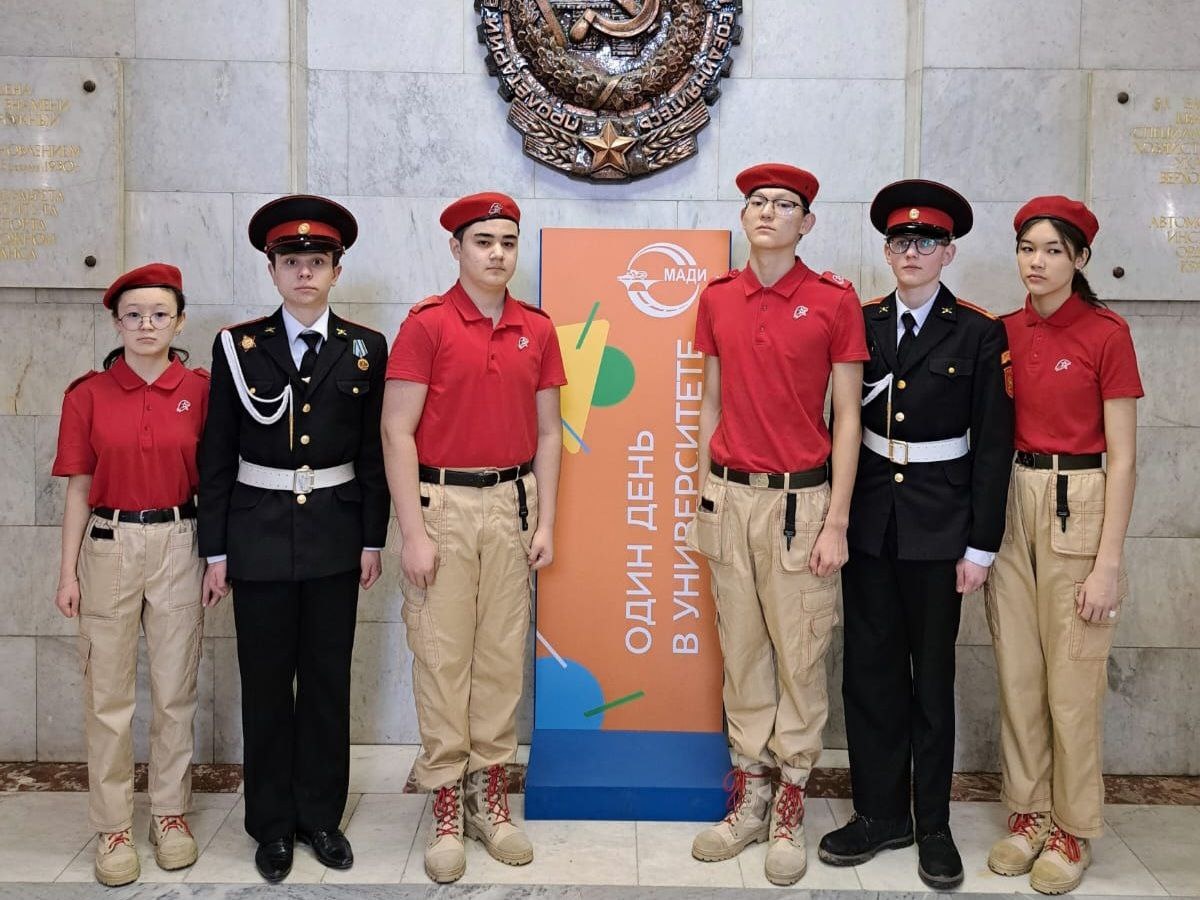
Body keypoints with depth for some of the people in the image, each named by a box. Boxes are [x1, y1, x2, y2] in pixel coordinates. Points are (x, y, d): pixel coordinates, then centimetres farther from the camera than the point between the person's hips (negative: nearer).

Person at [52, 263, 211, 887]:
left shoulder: (199, 390, 0)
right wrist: (68, 572, -1)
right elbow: (78, 489, 2)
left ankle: (170, 812, 24)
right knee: (107, 694, 5)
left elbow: (212, 480, 5)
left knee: (175, 690, 8)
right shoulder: (87, 395, 0)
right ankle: (112, 826, 17)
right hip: (109, 546, 0)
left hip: (178, 544, 0)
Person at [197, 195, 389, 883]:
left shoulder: (366, 348, 2)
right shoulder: (238, 345, 1)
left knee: (328, 680, 9)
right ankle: (273, 825, 21)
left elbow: (374, 452, 4)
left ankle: (322, 816, 24)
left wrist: (373, 540, 2)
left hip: (335, 536, 1)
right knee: (266, 684, 7)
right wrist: (216, 549, -1)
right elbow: (216, 454, 1)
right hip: (259, 535, 0)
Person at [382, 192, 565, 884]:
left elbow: (548, 432, 11)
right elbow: (397, 432, -8)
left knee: (503, 653, 8)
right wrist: (413, 533, -12)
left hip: (512, 502, 4)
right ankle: (447, 809, 12)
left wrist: (546, 522, 5)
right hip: (443, 502, -4)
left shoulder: (538, 329, 7)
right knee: (442, 655, 0)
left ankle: (492, 797, 21)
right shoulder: (426, 324, -5)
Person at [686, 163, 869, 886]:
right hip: (730, 497, 4)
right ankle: (747, 803, 23)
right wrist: (701, 501, 11)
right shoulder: (717, 299, 7)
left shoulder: (835, 300, -5)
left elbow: (847, 418, -4)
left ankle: (789, 814, 17)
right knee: (742, 653, 11)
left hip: (801, 500, -3)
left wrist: (837, 523, -9)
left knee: (799, 659, 3)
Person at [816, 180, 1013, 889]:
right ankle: (881, 813, 22)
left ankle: (933, 824, 20)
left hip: (939, 525, -3)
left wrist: (981, 546, -7)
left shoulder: (979, 334, -3)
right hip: (869, 522, 3)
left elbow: (993, 444, -4)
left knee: (932, 676, 7)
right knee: (870, 669, 8)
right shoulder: (861, 324, 5)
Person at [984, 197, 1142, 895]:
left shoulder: (1107, 333, -7)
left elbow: (1123, 457, -8)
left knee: (1072, 683, 2)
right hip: (1010, 503, 5)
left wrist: (1108, 562, -12)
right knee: (1017, 676, 10)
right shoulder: (1004, 332, 7)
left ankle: (1074, 830, 19)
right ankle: (1028, 815, 25)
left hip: (1077, 507, -4)